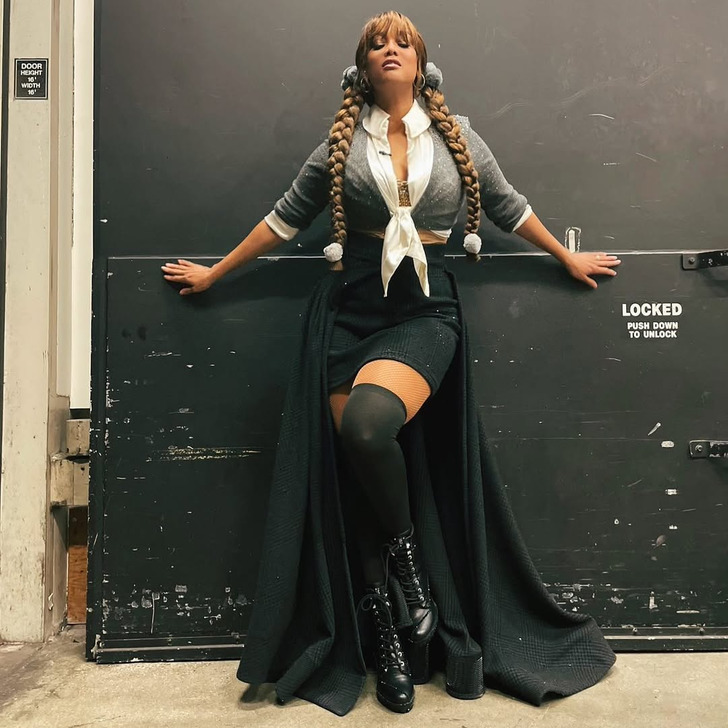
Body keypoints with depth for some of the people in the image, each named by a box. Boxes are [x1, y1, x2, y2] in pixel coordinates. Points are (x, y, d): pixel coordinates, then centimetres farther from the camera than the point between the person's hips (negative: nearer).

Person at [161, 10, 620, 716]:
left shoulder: (455, 135, 11)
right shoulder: (342, 142, 11)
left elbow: (509, 207, 22)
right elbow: (285, 217, 16)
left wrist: (568, 258, 30)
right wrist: (213, 273, 20)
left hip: (426, 308, -1)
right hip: (351, 306, 2)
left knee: (367, 424, -32)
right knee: (353, 469, -3)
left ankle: (405, 551, 0)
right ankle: (388, 643, 15)